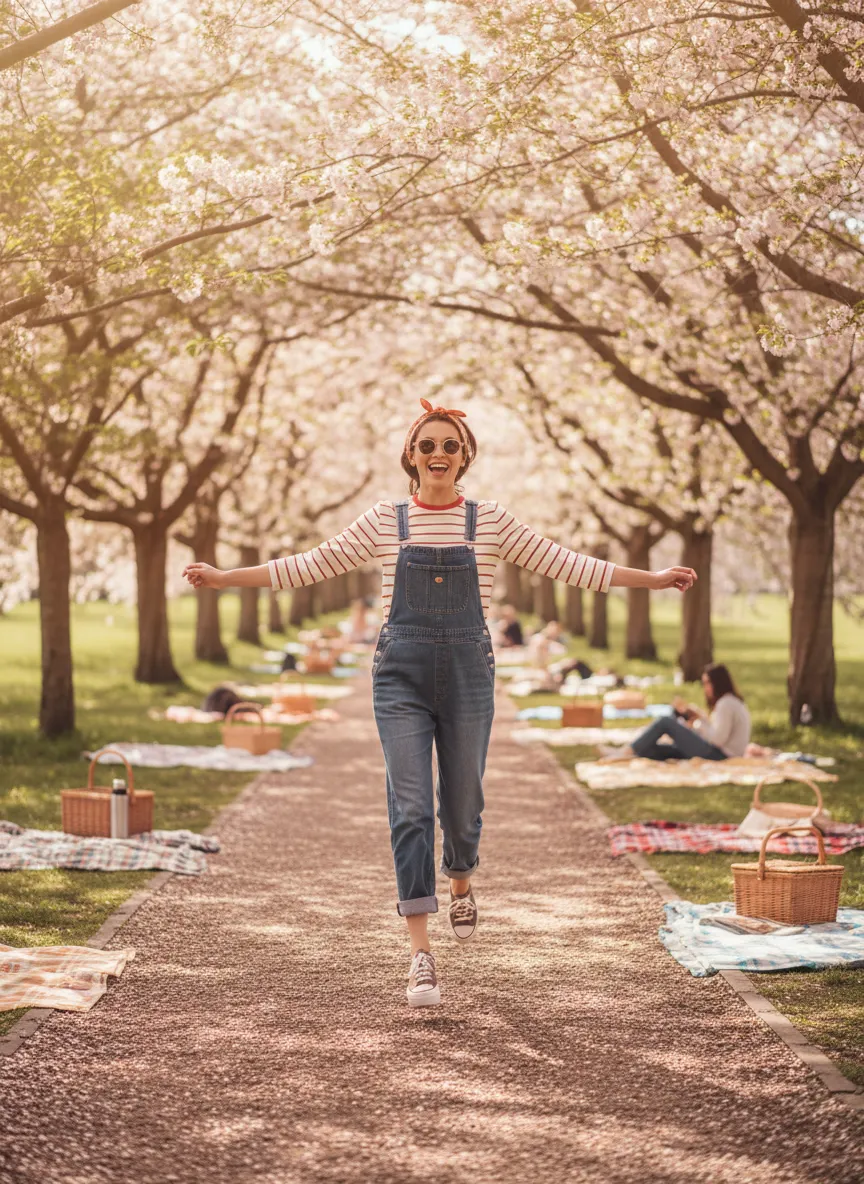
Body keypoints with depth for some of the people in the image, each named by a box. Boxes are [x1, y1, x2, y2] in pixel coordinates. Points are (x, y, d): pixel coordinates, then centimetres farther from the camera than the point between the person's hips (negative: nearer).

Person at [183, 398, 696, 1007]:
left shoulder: (491, 520, 4)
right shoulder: (385, 521, 5)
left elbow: (564, 563, 3)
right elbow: (312, 564, 6)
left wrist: (652, 578, -1)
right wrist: (226, 577, 2)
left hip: (468, 671, 1)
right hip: (402, 673, 0)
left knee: (462, 802, 8)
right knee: (411, 808, -8)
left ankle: (461, 884, 44)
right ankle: (421, 954, -5)